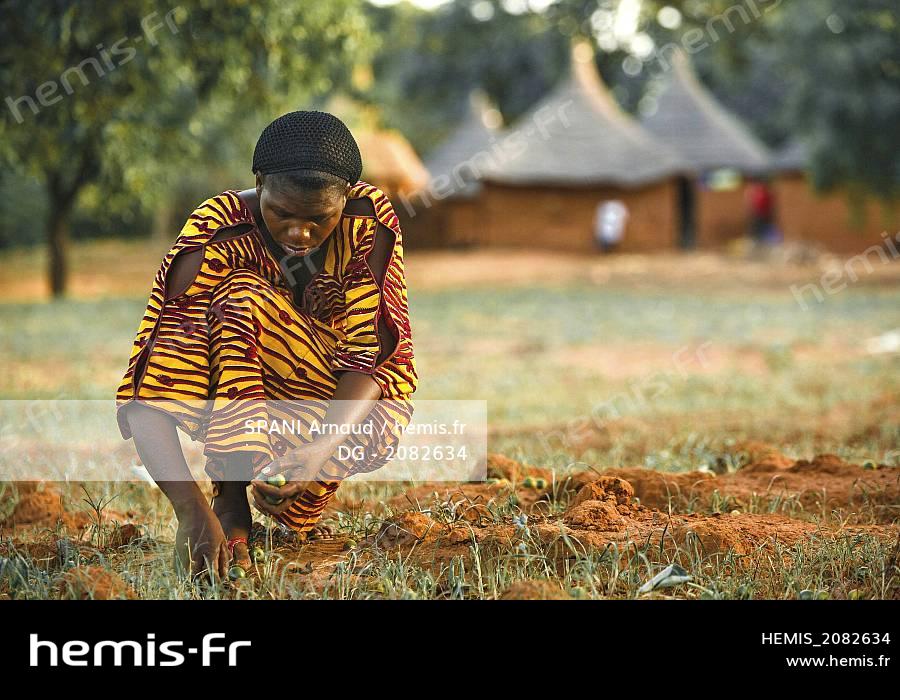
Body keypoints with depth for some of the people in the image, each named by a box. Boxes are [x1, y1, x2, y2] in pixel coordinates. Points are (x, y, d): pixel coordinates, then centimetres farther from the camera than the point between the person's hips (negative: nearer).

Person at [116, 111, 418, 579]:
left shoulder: (371, 221, -18)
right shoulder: (217, 237, -25)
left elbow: (370, 352, -22)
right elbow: (150, 399, -32)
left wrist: (322, 449, -42)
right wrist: (191, 510, -47)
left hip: (344, 406, 2)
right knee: (242, 298, -31)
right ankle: (231, 501, -28)